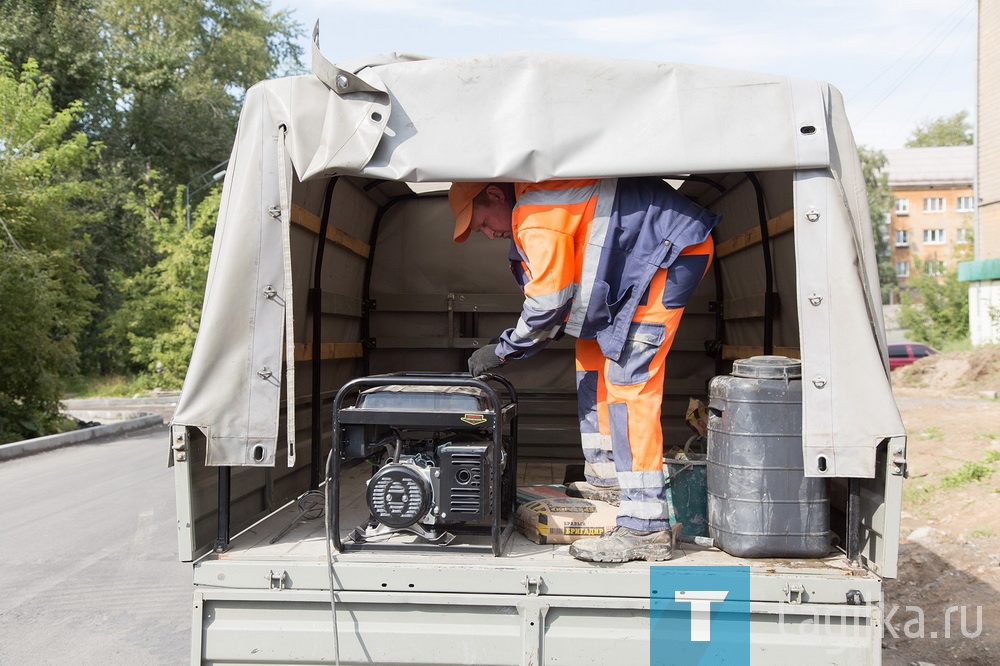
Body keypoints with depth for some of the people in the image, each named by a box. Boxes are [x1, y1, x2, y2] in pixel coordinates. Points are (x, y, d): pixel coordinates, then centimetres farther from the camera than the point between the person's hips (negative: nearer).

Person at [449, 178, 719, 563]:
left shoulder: (538, 216, -18)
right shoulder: (536, 199, 15)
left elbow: (549, 303, -18)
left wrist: (502, 351, -4)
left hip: (673, 253, -11)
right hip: (647, 257, 11)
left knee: (628, 380, -16)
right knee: (593, 354, 15)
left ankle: (646, 529, -17)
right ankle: (606, 475, 21)